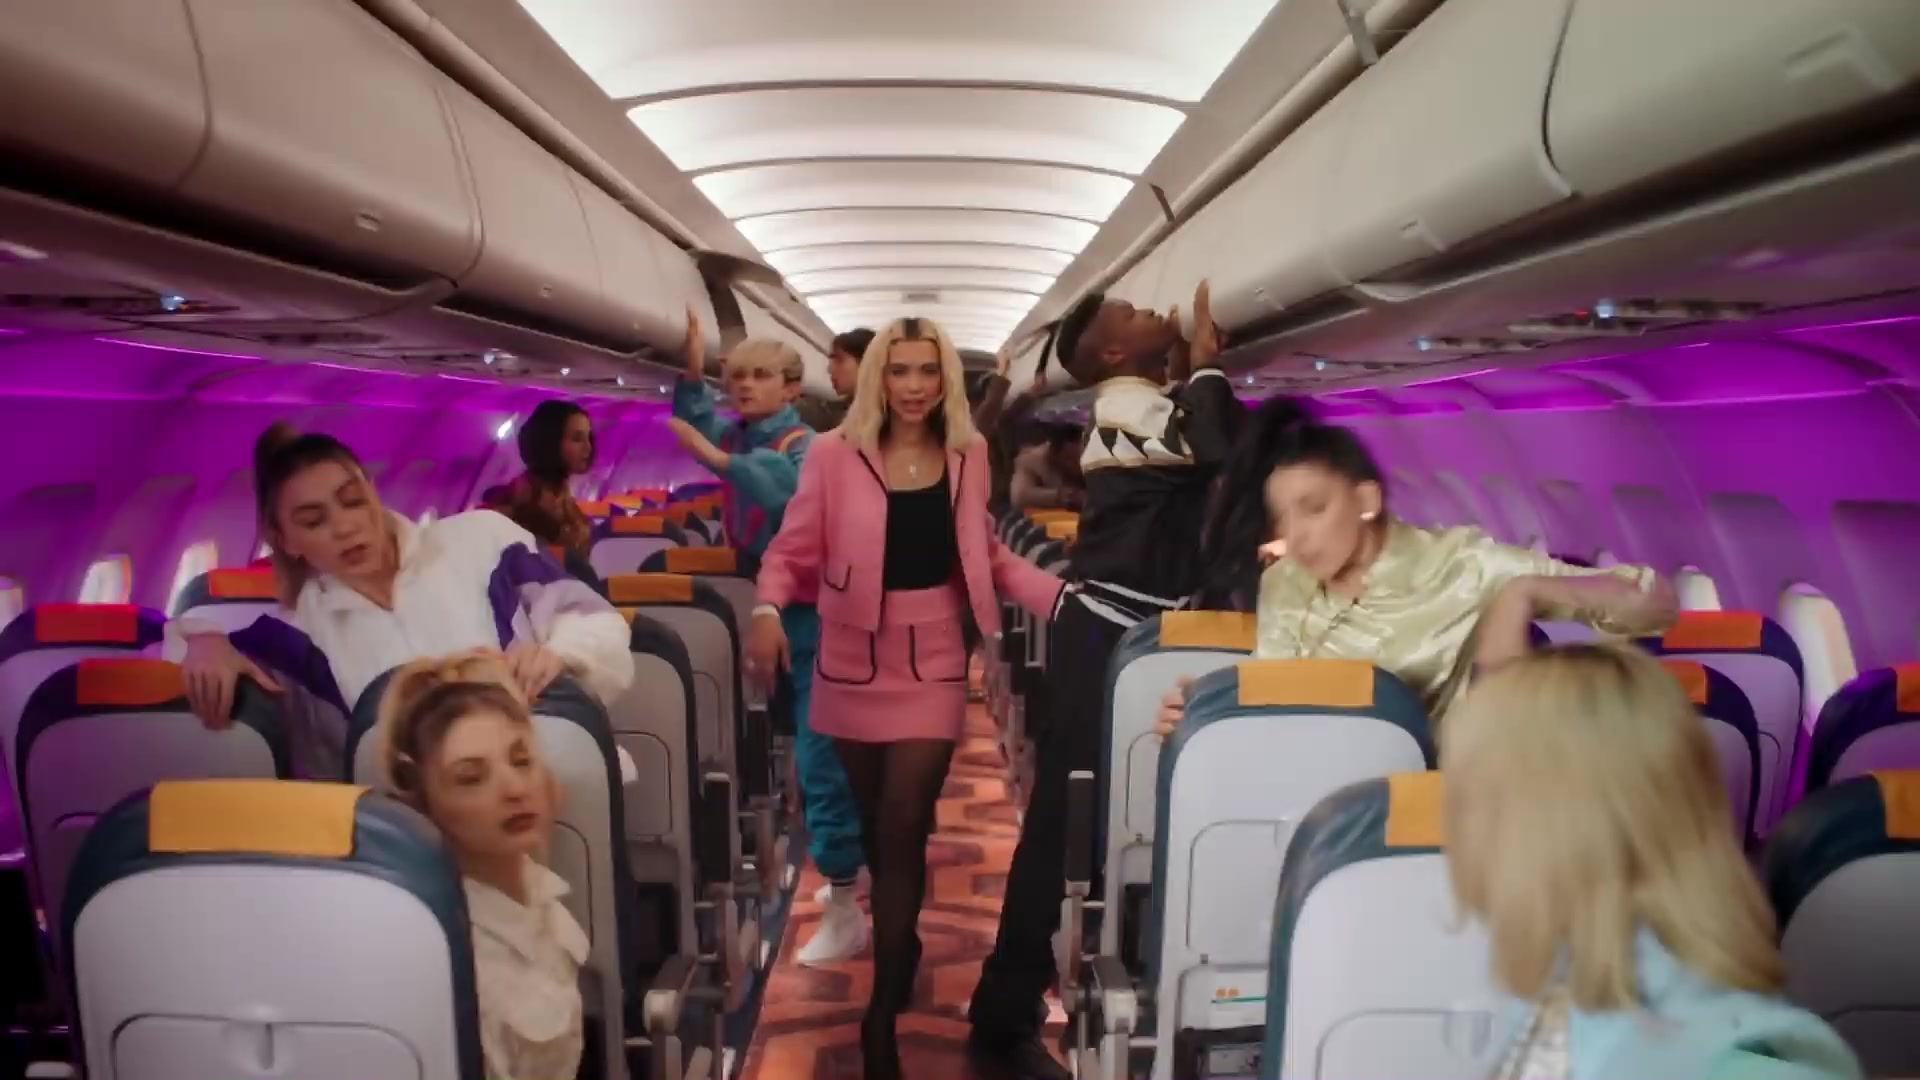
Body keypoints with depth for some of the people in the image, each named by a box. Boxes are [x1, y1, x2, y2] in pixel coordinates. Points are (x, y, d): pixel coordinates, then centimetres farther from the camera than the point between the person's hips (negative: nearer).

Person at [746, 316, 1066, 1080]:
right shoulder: (836, 454, -7)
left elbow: (984, 557, 7)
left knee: (903, 830, -3)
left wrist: (1062, 594, -4)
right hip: (853, 662, 0)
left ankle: (881, 1016, 8)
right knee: (877, 826, 14)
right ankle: (901, 946, 43)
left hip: (931, 663, 0)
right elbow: (793, 552, -5)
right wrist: (768, 609, -24)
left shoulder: (968, 456, 1)